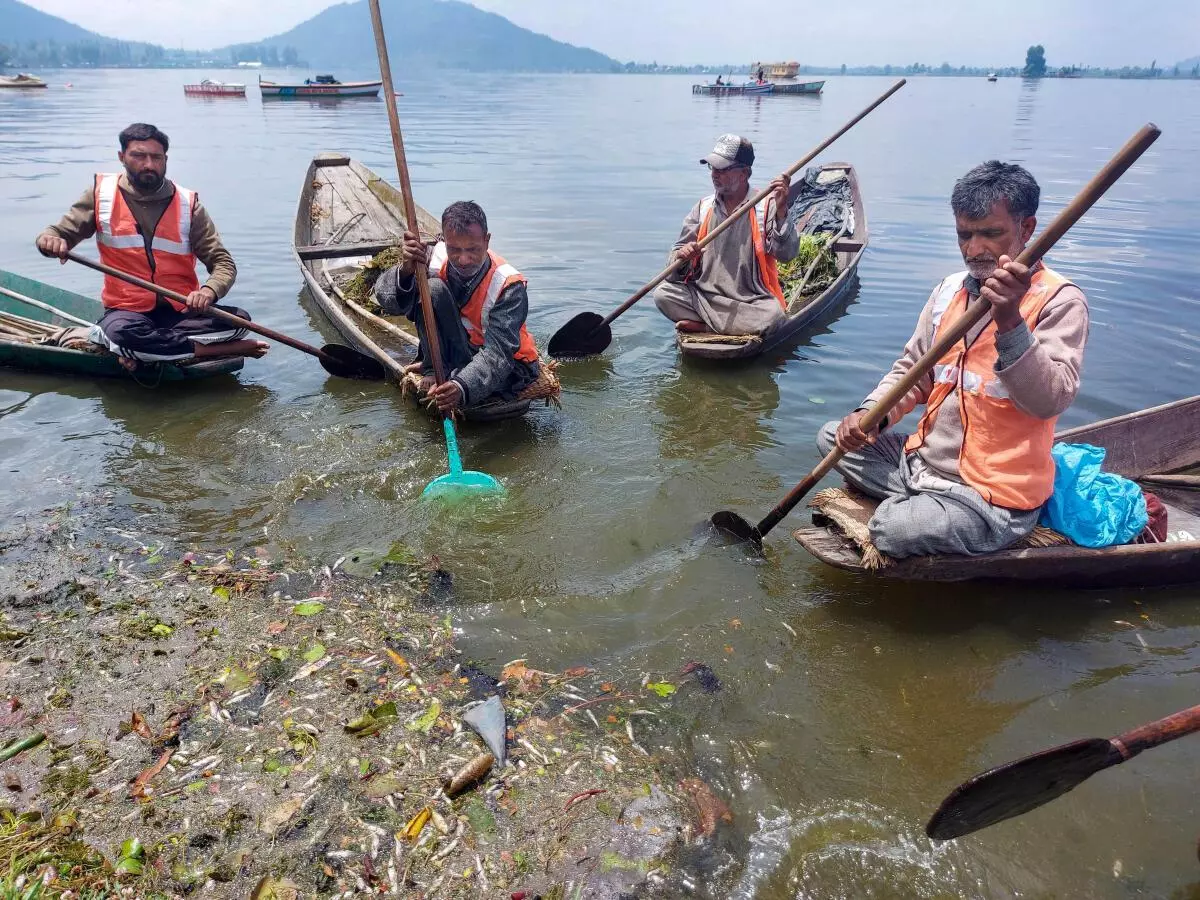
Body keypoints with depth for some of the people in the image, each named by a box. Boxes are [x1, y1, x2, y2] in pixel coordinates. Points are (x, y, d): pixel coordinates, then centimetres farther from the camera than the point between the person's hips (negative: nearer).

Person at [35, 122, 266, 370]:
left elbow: (223, 263, -1)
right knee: (122, 333, -36)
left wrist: (209, 291, -24)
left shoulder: (187, 204, 1)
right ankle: (217, 349, -21)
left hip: (182, 312, 1)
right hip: (127, 311, -1)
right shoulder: (102, 194, 3)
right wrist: (50, 241, -22)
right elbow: (58, 233, 4)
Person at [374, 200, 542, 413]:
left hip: (510, 366, -4)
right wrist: (405, 271, -43)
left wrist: (463, 387, -52)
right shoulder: (437, 258, -14)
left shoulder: (510, 286, -25)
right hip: (456, 355, 4)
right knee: (432, 288, -19)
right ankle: (435, 372, -14)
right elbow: (389, 301, -21)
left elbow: (498, 352, -34)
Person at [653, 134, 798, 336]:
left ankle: (703, 325, -15)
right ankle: (737, 328, -15)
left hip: (750, 302, -2)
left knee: (773, 314, -33)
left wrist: (781, 211, -25)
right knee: (663, 294, -20)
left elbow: (786, 254, -14)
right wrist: (681, 257, -17)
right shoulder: (703, 208, 8)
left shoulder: (767, 205, -1)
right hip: (703, 295, 3)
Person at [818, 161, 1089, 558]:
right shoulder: (949, 289, 7)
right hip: (923, 461, 7)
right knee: (833, 437, 6)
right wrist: (870, 414, -5)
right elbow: (911, 371, 14)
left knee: (893, 530, -29)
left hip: (994, 497, -7)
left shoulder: (1059, 300, -13)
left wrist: (1010, 321, -41)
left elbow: (1049, 400, -27)